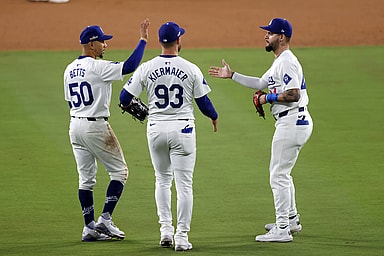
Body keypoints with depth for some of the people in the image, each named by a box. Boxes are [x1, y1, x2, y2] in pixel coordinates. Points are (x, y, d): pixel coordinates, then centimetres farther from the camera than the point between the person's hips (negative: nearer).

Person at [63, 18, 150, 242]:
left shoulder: (70, 70, 10)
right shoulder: (97, 67, -15)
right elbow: (129, 66, -22)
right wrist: (143, 40, -16)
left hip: (75, 125, 8)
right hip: (96, 126, -8)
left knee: (86, 177, 11)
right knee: (119, 171, 4)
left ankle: (90, 227, 10)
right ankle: (105, 219, -5)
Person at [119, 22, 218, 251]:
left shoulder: (147, 68, -4)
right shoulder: (191, 69, -8)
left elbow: (124, 98, -1)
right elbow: (203, 102, -2)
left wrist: (128, 105, 23)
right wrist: (214, 116, 19)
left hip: (156, 129, 2)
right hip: (183, 129, -2)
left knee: (163, 180, 20)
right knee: (184, 184, 3)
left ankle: (166, 230, 12)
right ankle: (181, 237, 0)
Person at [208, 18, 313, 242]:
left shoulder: (287, 62, -16)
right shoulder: (279, 62, 18)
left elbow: (293, 95, -25)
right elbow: (261, 83, 30)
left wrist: (269, 98, -13)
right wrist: (232, 75, 30)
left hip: (292, 121, -11)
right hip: (291, 123, 11)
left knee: (278, 176, -9)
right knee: (281, 173, 23)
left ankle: (282, 230, -9)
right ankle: (291, 220, 34)